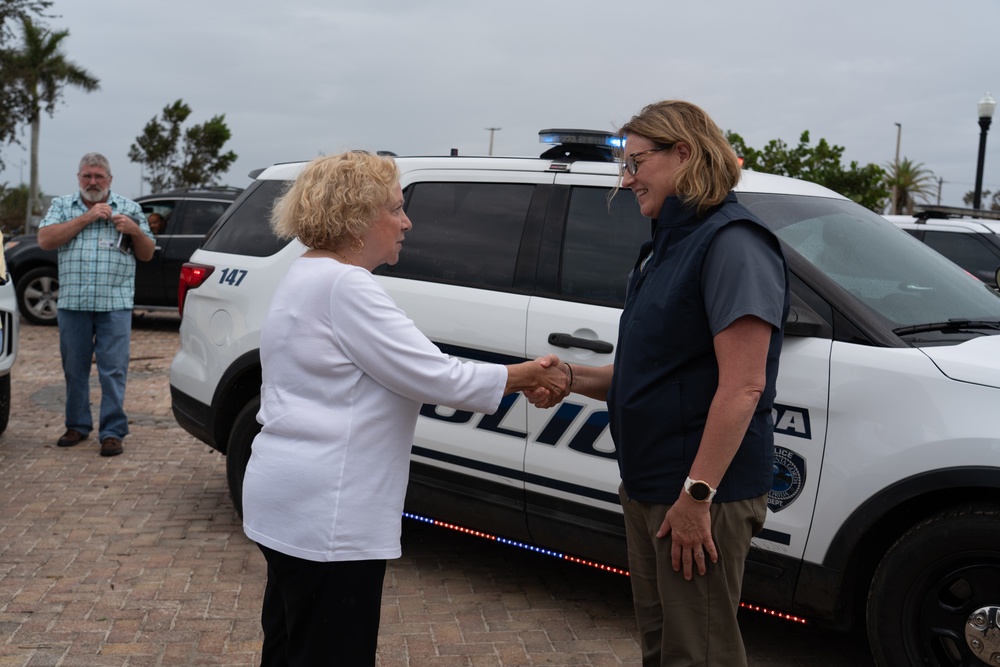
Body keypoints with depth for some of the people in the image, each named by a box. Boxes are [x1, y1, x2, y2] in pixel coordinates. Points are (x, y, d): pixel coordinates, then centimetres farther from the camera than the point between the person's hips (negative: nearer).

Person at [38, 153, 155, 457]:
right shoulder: (62, 205, 12)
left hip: (115, 304, -2)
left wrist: (135, 231, -9)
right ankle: (77, 426, 22)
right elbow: (45, 240, -5)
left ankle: (113, 432, -2)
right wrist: (86, 218, -8)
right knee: (74, 369, 9)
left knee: (113, 370, -5)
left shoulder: (130, 208, 10)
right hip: (72, 303, 2)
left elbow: (147, 255, 11)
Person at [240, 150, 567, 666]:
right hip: (325, 519, -11)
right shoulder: (343, 285, -19)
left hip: (294, 506, 11)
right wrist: (531, 376, -8)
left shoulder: (309, 276, 14)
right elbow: (435, 377, -19)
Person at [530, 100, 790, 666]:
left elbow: (742, 386, -23)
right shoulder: (668, 245, 15)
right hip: (647, 489, 9)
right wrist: (574, 377, 2)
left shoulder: (732, 243, -16)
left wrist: (697, 493, -25)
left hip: (701, 495, -9)